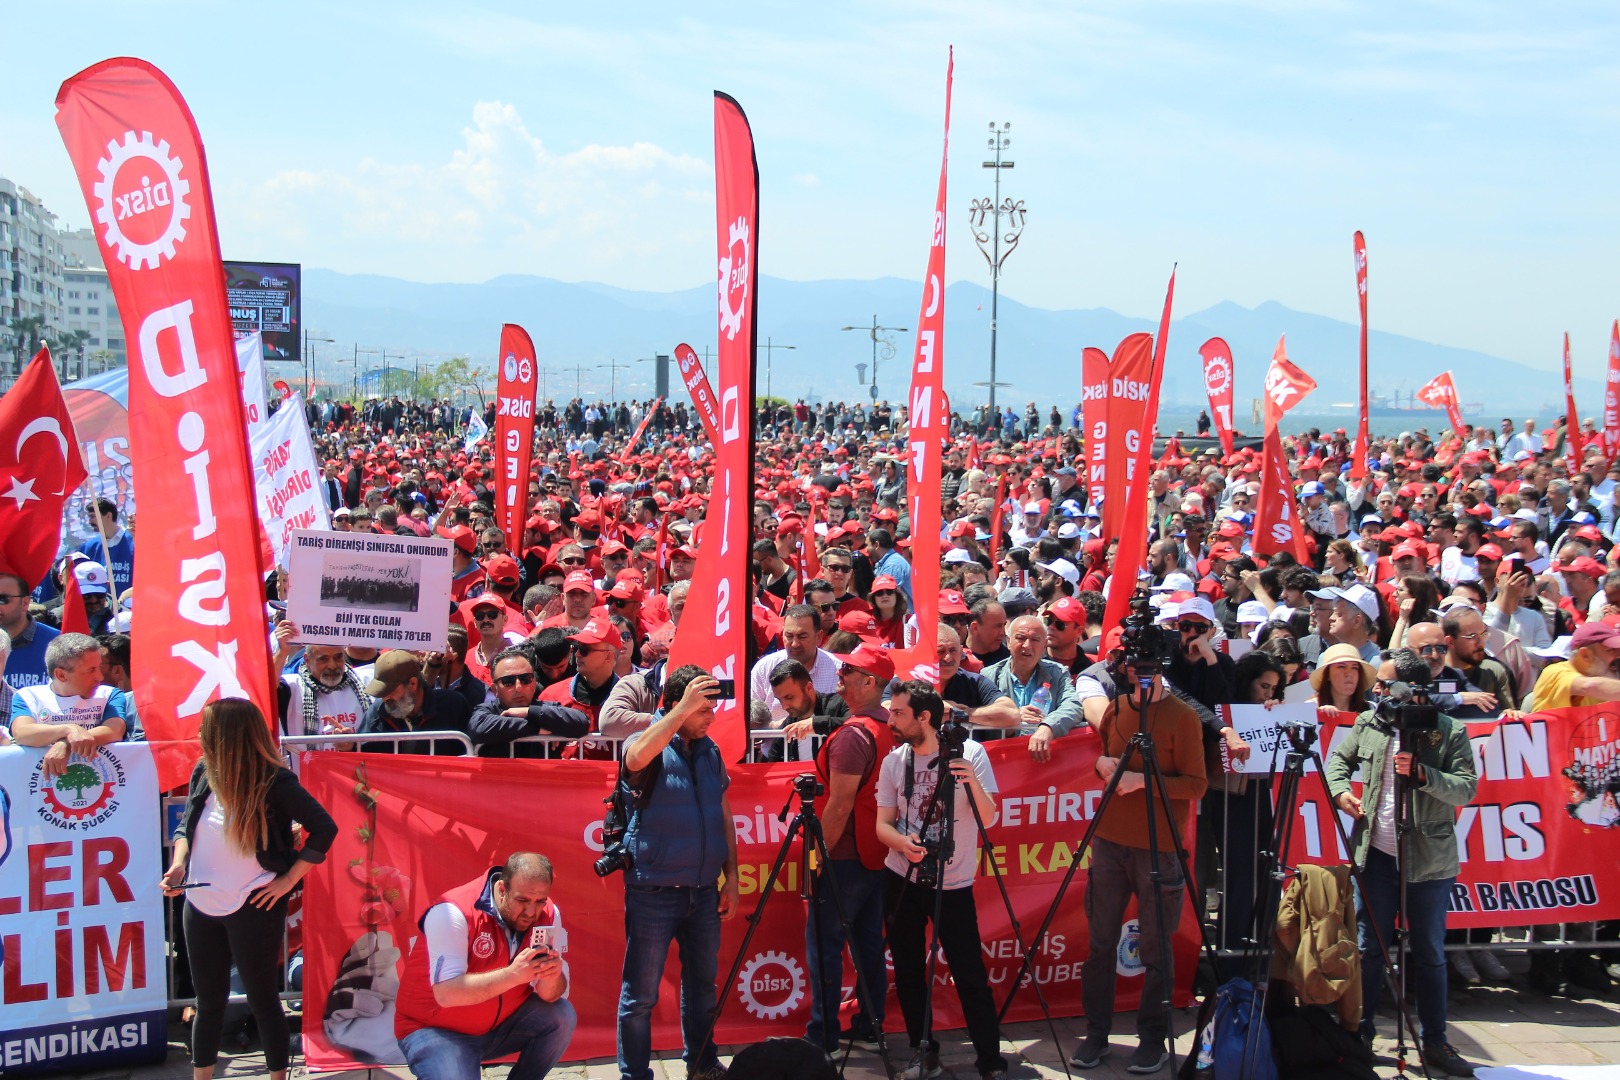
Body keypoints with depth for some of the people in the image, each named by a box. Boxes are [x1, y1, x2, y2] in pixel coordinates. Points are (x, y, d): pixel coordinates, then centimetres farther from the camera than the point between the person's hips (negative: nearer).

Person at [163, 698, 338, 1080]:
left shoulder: (274, 782, -16)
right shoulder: (204, 773, 1)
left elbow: (324, 829, -14)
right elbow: (186, 826, 14)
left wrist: (288, 880, -13)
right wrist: (178, 863, -4)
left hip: (253, 907, -5)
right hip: (201, 905, 5)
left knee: (262, 1000, 5)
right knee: (208, 1001, 16)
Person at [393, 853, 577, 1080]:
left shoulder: (548, 914, -9)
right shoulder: (454, 913, -26)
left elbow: (550, 995, -9)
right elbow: (446, 993, -33)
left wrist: (552, 975, -34)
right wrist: (512, 974, -43)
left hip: (500, 1025, 5)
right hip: (437, 1030, -5)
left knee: (562, 1016, -16)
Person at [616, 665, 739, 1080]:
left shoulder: (710, 750, 9)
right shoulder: (650, 743, -9)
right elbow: (637, 757, -35)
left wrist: (731, 877, 9)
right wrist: (682, 708, -33)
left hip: (703, 890, 6)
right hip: (654, 891, -6)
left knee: (702, 983, 18)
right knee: (640, 995, 0)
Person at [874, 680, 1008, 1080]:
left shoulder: (970, 753, -10)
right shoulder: (894, 760, 0)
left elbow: (988, 819, -14)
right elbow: (883, 824, 1)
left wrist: (972, 782, -33)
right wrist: (903, 843, -20)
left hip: (954, 883, -4)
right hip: (902, 880, 4)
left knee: (970, 975, -6)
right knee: (908, 972, 9)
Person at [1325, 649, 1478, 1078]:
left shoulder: (1449, 731, -5)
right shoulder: (1368, 723, 5)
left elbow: (1466, 789, -11)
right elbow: (1339, 758, 20)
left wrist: (1421, 773, -24)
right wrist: (1340, 789, 1)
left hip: (1430, 861, -2)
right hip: (1376, 855, 2)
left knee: (1430, 954, 7)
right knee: (1369, 949, 6)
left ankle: (1435, 1043, 17)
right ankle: (1360, 1036, 17)